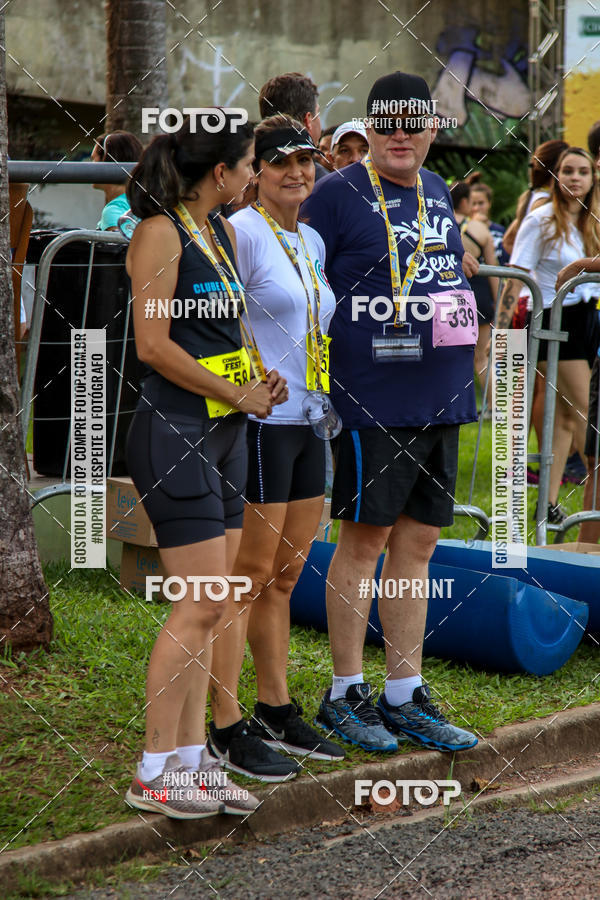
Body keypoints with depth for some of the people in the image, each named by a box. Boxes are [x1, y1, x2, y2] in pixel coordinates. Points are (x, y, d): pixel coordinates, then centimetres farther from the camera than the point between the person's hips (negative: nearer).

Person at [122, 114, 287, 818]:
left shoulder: (220, 231, 15)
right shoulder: (160, 233, -12)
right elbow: (154, 344, -17)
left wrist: (255, 382, 9)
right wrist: (239, 394, -10)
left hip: (222, 432, 9)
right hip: (175, 435, -9)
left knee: (212, 605, 8)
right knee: (200, 603, -10)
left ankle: (190, 759, 14)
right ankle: (152, 773, -3)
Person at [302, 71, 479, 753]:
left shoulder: (436, 191, 15)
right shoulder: (338, 194, -7)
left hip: (441, 397, 7)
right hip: (373, 397, -7)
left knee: (417, 543, 10)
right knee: (365, 539, -1)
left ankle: (404, 697, 18)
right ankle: (344, 695, 11)